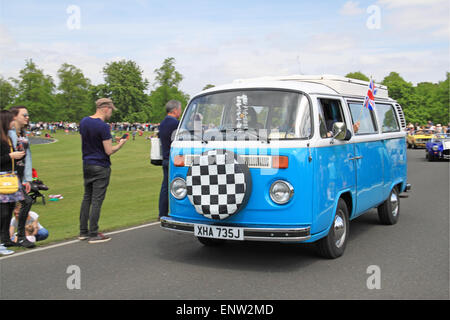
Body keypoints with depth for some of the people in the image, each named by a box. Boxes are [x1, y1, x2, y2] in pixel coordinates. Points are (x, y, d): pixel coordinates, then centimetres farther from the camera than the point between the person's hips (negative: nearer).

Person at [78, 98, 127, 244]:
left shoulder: (83, 121, 6)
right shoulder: (103, 127, -19)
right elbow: (109, 151, -17)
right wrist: (120, 144, -1)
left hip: (86, 165, 8)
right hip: (100, 167, -8)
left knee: (86, 198, 15)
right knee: (97, 200, -2)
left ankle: (83, 231, 20)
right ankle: (93, 234, 3)